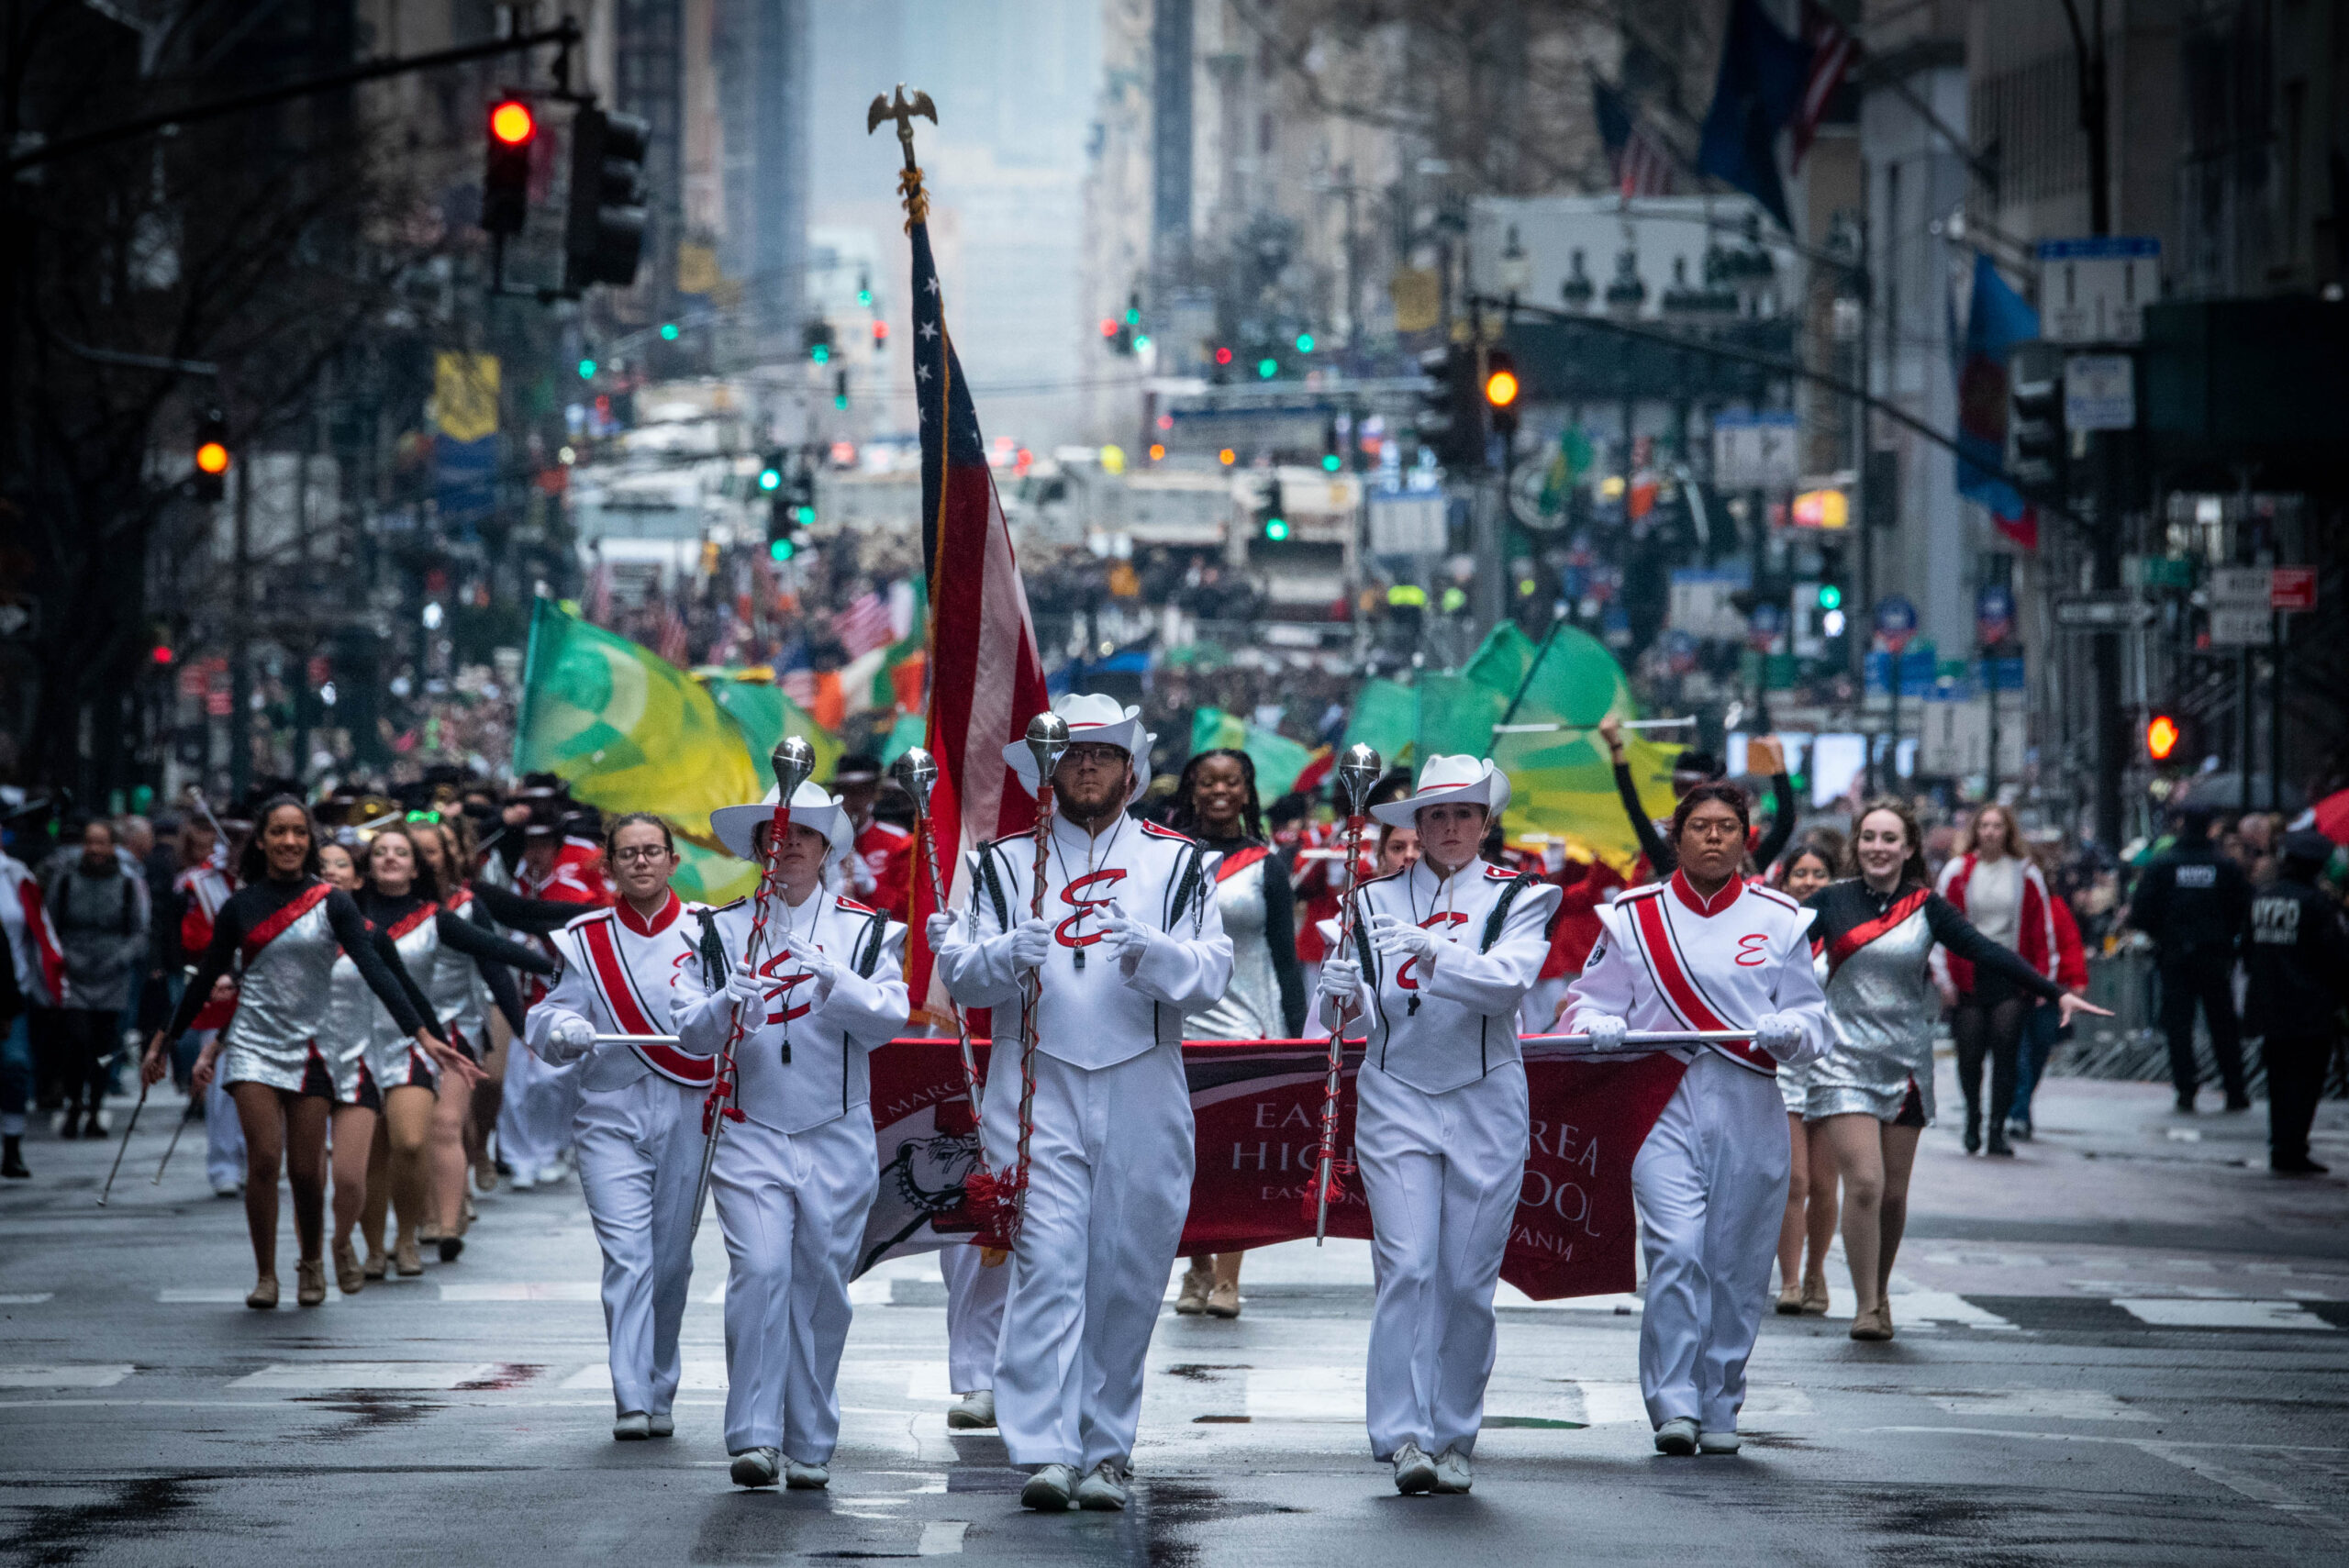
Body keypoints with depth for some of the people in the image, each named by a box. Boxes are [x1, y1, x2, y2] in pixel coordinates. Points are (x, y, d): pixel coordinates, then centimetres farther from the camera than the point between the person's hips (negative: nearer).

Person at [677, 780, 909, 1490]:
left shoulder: (866, 930, 9)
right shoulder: (722, 929, 9)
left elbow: (889, 1019, -4)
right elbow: (690, 1031, 2)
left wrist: (832, 983, -21)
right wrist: (726, 1006, -20)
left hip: (837, 1138, 1)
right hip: (749, 1132, -1)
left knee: (822, 1287, 3)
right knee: (759, 1272, -17)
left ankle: (810, 1444, 13)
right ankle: (754, 1437, -18)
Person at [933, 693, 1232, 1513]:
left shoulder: (1177, 863, 10)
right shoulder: (1006, 863, 11)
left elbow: (1211, 970, -1)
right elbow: (960, 973, 5)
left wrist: (1147, 949, -20)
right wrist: (1010, 954, -17)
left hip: (1143, 1097, 1)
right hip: (1039, 1089, -1)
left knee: (1127, 1278, 4)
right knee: (1048, 1266, -12)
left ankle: (1106, 1448, 15)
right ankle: (1046, 1451, -17)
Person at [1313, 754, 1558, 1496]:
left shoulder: (1518, 897, 3)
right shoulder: (1376, 900, 7)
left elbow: (1512, 979, -16)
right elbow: (1343, 1012, 7)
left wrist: (1434, 952, -28)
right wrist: (1342, 992, -16)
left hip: (1486, 1102, 0)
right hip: (1396, 1099, 0)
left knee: (1468, 1279, 2)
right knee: (1407, 1267, -11)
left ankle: (1453, 1438, 12)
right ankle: (1403, 1435, -13)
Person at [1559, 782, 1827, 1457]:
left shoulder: (1779, 920, 9)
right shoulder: (1633, 916, 8)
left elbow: (1814, 1022, 10)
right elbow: (1589, 1001, 12)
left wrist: (1790, 1030, -12)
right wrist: (1600, 1025, -11)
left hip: (1749, 1112, 1)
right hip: (1663, 1104, -1)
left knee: (1737, 1263, 3)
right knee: (1676, 1250, -16)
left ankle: (1719, 1407, 15)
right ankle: (1674, 1403, -15)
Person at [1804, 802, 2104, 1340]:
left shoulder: (1927, 908, 2)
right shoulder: (1832, 901, 0)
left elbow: (1987, 953, -2)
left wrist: (2056, 993, -10)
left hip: (1906, 1064, 2)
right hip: (1843, 1061, -2)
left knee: (1893, 1193, 6)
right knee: (1864, 1183, -14)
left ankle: (1881, 1294, 27)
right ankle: (1866, 1307, -6)